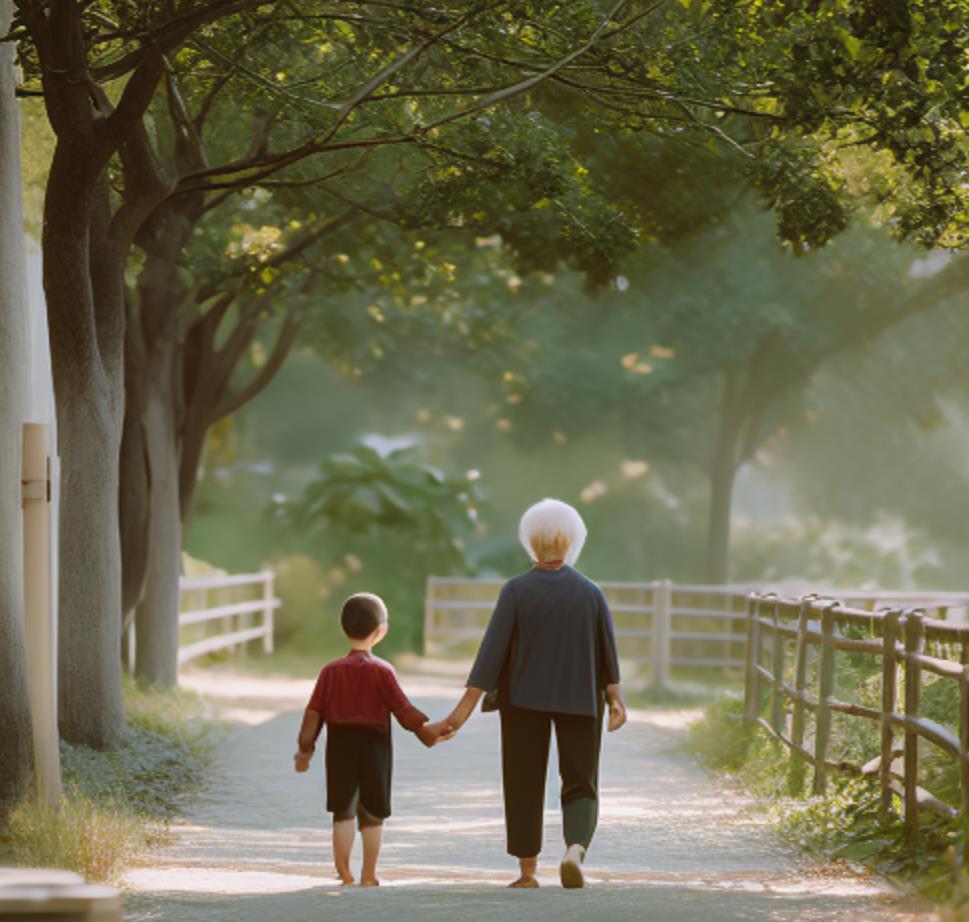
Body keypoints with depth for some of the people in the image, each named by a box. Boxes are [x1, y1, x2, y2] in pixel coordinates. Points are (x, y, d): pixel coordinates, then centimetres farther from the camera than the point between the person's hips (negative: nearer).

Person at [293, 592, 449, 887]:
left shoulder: (331, 671, -1)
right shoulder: (382, 671, -7)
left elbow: (314, 713, 0)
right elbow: (403, 710, -8)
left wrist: (305, 749, 7)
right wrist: (426, 729, 3)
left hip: (340, 749, 2)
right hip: (375, 747, -2)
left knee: (343, 812, 7)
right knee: (372, 816, 7)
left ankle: (345, 875, 3)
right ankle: (368, 877, 7)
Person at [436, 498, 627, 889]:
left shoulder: (516, 591, -9)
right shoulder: (590, 592, -4)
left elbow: (492, 651, -13)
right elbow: (609, 652, 0)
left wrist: (466, 706, -12)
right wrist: (615, 700, 13)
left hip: (524, 699, -1)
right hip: (580, 702, 1)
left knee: (525, 784, 11)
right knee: (580, 784, 7)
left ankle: (527, 870, 13)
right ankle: (575, 850, -19)